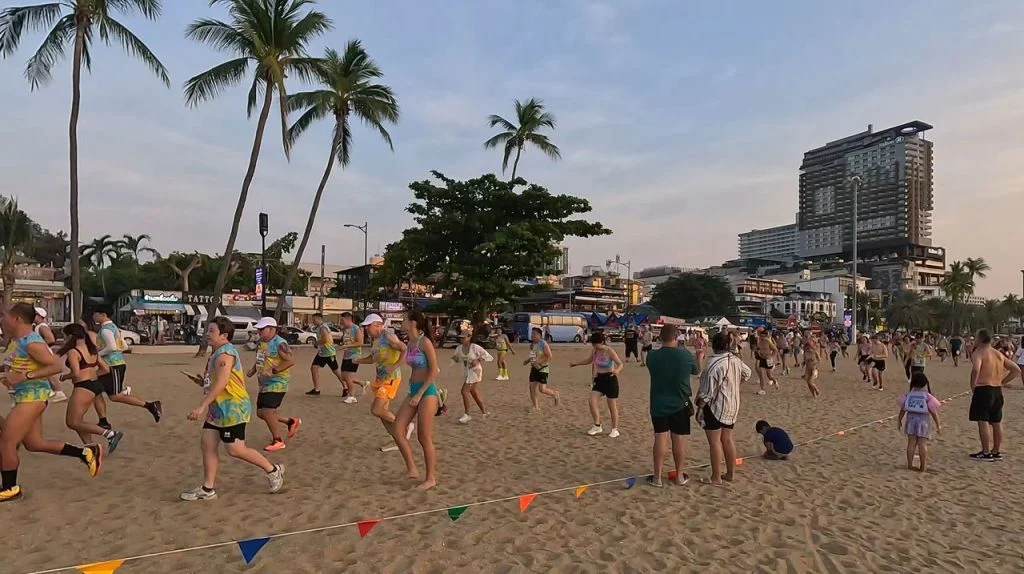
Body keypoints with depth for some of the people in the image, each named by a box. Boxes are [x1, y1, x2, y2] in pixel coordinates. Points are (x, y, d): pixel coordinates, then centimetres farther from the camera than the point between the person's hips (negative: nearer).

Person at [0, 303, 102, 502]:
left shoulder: (31, 342, -20)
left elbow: (56, 366, -24)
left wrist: (26, 376, -27)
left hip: (32, 396, -10)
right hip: (25, 396, 10)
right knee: (34, 443, 14)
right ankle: (86, 452, 19)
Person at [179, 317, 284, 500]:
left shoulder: (225, 353, -18)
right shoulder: (218, 353, 15)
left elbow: (221, 383, -27)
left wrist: (202, 406, -28)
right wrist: (202, 381, 8)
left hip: (233, 408, -10)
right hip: (218, 408, 10)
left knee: (235, 449, -6)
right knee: (207, 443, 8)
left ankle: (273, 470, 9)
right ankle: (207, 489, 17)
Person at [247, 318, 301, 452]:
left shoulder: (279, 344, -18)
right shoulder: (261, 342, 10)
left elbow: (291, 361, -25)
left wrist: (274, 370, -28)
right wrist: (253, 370, 8)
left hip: (277, 383, -10)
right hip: (264, 384, 10)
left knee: (267, 411, -14)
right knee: (261, 412, 12)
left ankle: (278, 441, 3)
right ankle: (291, 421, 29)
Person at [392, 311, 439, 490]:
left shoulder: (425, 342, -14)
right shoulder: (410, 343, 10)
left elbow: (433, 371, -16)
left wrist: (419, 394, -16)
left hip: (426, 392, -8)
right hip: (413, 391, 8)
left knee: (424, 438, -1)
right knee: (397, 431, 2)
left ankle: (431, 478, 14)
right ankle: (412, 469, 12)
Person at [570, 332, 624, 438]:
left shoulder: (609, 351, -19)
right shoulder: (594, 350, -1)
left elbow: (620, 364, -24)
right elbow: (589, 360, 19)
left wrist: (616, 370, -45)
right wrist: (576, 364, 15)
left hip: (610, 379, -6)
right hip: (599, 379, 6)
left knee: (612, 406, 3)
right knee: (592, 402, -5)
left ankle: (615, 430, 18)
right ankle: (597, 427, 9)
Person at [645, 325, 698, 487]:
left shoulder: (652, 356, -12)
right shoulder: (686, 355, -14)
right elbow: (696, 371, 6)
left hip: (658, 405, 1)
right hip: (680, 404, -1)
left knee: (660, 439, 7)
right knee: (679, 440, 9)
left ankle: (657, 477, 12)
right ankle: (680, 476, 21)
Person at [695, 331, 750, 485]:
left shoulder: (714, 363, -22)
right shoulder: (736, 360, 2)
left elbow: (707, 391, -20)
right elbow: (747, 373, 24)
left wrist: (699, 407, -10)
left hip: (715, 406, -8)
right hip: (732, 406, 8)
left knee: (714, 442, 0)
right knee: (727, 439, 17)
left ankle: (716, 478, 6)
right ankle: (730, 473, 26)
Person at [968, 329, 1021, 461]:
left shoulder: (978, 353, -11)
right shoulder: (999, 354, 13)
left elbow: (975, 369, -30)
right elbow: (1016, 370, 17)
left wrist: (973, 385, -16)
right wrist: (1002, 382, 13)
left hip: (983, 390, -8)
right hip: (997, 391, 8)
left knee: (983, 422, -4)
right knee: (996, 422, 14)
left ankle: (986, 453, -3)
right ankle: (996, 452, 22)